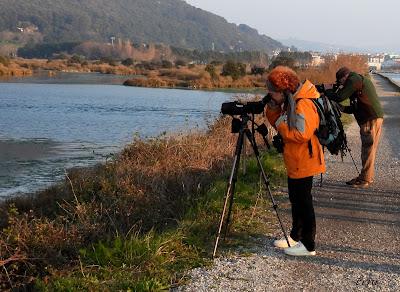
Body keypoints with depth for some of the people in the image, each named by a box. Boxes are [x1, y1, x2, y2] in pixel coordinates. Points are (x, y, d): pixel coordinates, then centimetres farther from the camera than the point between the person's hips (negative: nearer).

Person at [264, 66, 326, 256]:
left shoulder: (303, 105, -23)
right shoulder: (291, 101, 7)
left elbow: (301, 134, -29)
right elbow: (279, 123, 13)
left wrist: (281, 125, -19)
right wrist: (273, 107, -4)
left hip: (303, 164, -10)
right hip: (295, 163, 10)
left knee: (303, 202, -1)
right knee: (296, 199, 19)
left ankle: (308, 245, 9)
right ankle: (295, 237, 33)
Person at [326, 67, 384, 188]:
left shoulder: (353, 80, -8)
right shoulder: (361, 80, 23)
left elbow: (340, 97, -15)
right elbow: (356, 108, 25)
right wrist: (343, 108, 15)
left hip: (371, 119, -10)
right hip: (373, 118, 10)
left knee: (368, 150, -5)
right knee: (368, 149, 13)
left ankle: (365, 179, -1)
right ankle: (367, 176, 19)